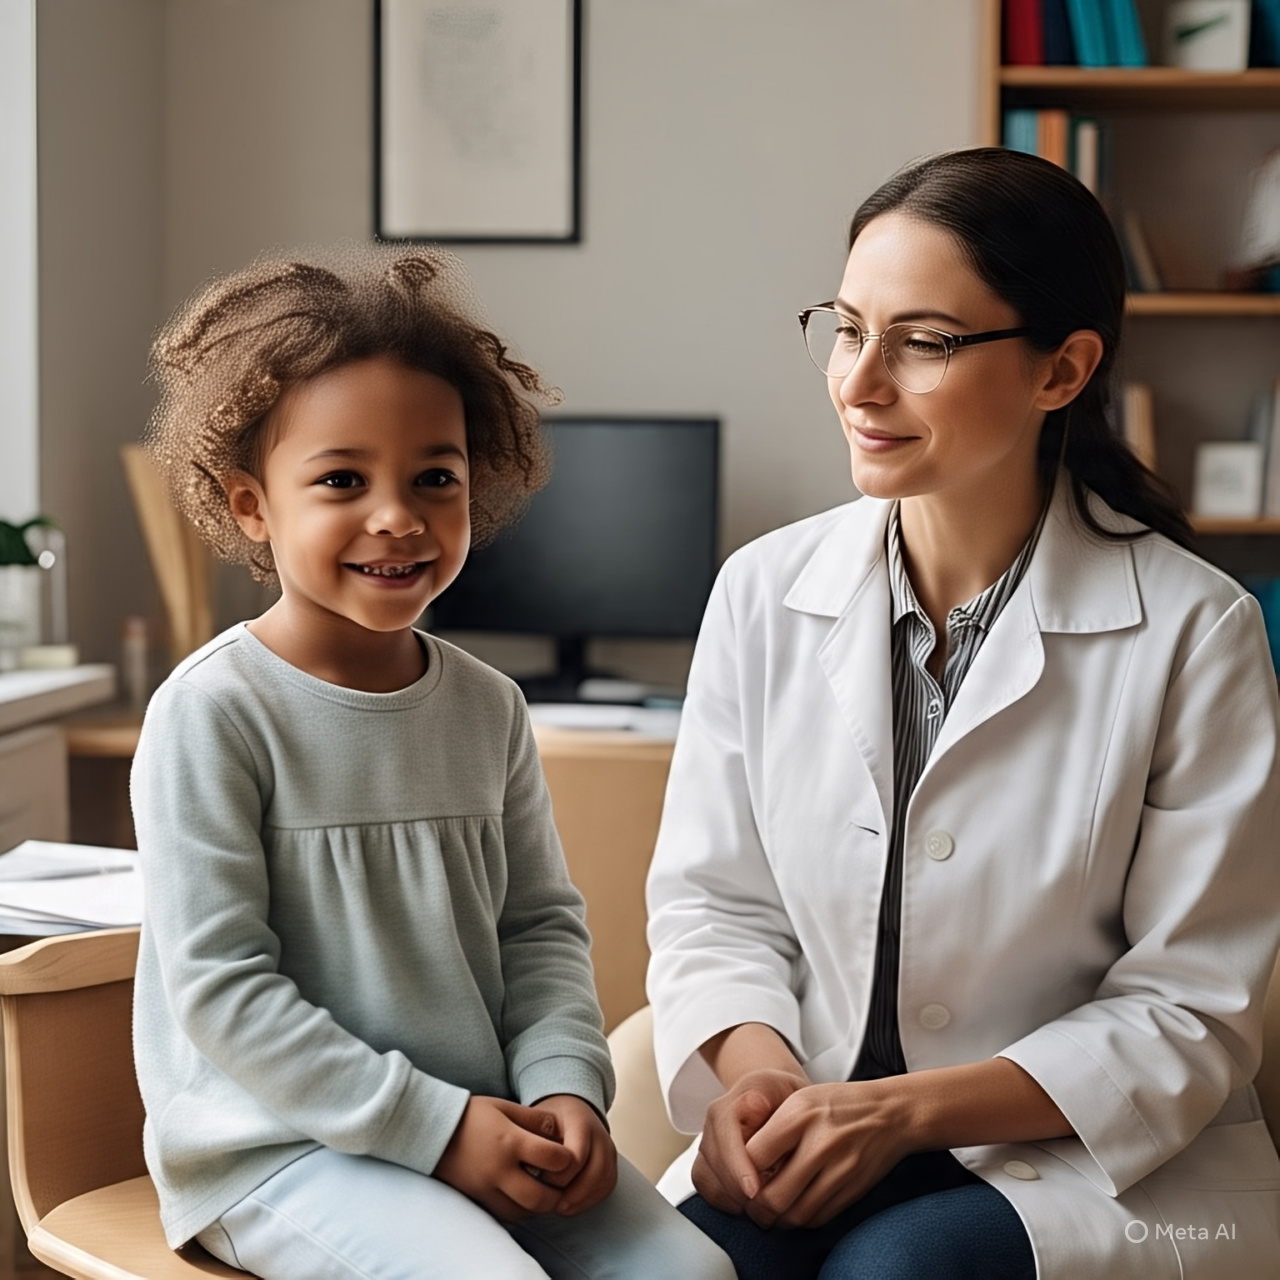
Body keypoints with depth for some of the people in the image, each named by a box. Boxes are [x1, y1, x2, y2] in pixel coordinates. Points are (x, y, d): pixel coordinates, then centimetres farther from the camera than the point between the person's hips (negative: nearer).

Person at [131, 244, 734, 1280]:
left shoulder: (487, 707, 6)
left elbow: (541, 924, 11)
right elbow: (218, 984, -15)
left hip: (487, 1122, 6)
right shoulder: (213, 712, -13)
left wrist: (564, 1085, -8)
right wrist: (431, 1125, -17)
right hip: (279, 1141, -6)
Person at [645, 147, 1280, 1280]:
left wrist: (906, 1110, -18)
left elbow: (1187, 1014, -8)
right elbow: (713, 900, 7)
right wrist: (754, 1066, -15)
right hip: (812, 1145, 3)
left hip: (1108, 1164, -2)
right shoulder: (765, 592, 2)